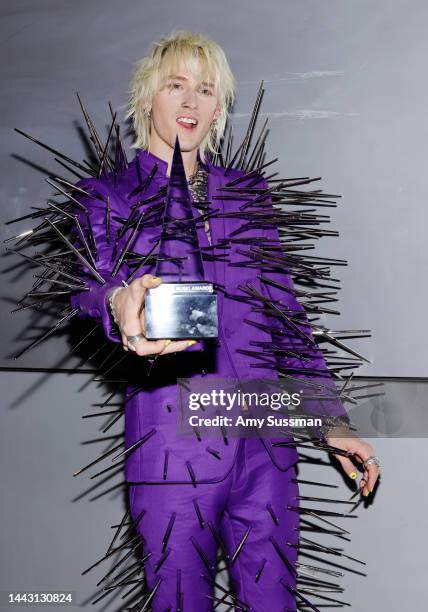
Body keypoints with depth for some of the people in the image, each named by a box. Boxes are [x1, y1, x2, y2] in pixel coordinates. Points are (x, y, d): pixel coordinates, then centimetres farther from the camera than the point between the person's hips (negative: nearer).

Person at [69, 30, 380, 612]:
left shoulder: (248, 192, 15)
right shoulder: (108, 197, 6)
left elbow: (287, 312, 16)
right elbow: (89, 287, -13)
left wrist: (332, 420, 11)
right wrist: (120, 305, -38)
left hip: (265, 437, 3)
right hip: (170, 445, -2)